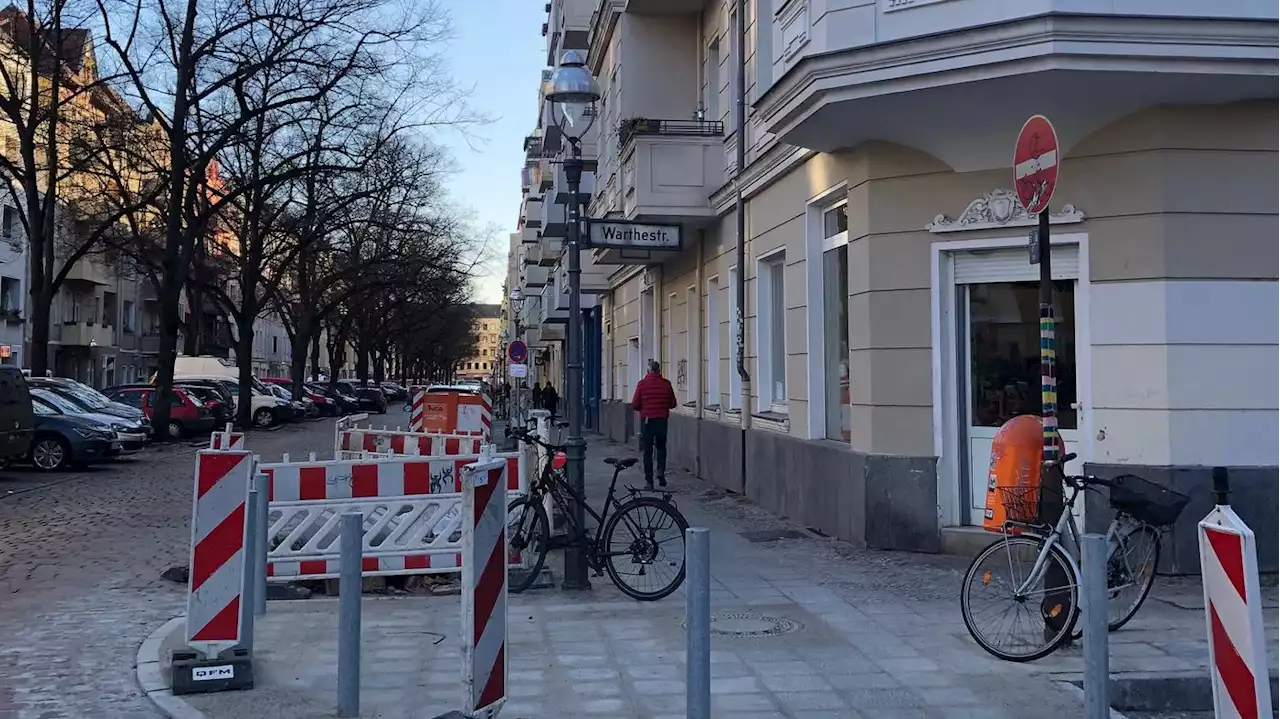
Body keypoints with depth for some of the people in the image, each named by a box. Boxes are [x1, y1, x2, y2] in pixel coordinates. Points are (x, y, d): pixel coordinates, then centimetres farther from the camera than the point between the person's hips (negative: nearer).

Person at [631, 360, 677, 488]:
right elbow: (673, 404, 2)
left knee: (648, 451, 6)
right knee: (661, 447, 21)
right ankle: (661, 471, 2)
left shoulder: (642, 384, -8)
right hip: (662, 420, 1)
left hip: (647, 421, -1)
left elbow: (634, 405, -8)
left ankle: (649, 481, 5)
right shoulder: (666, 384, -4)